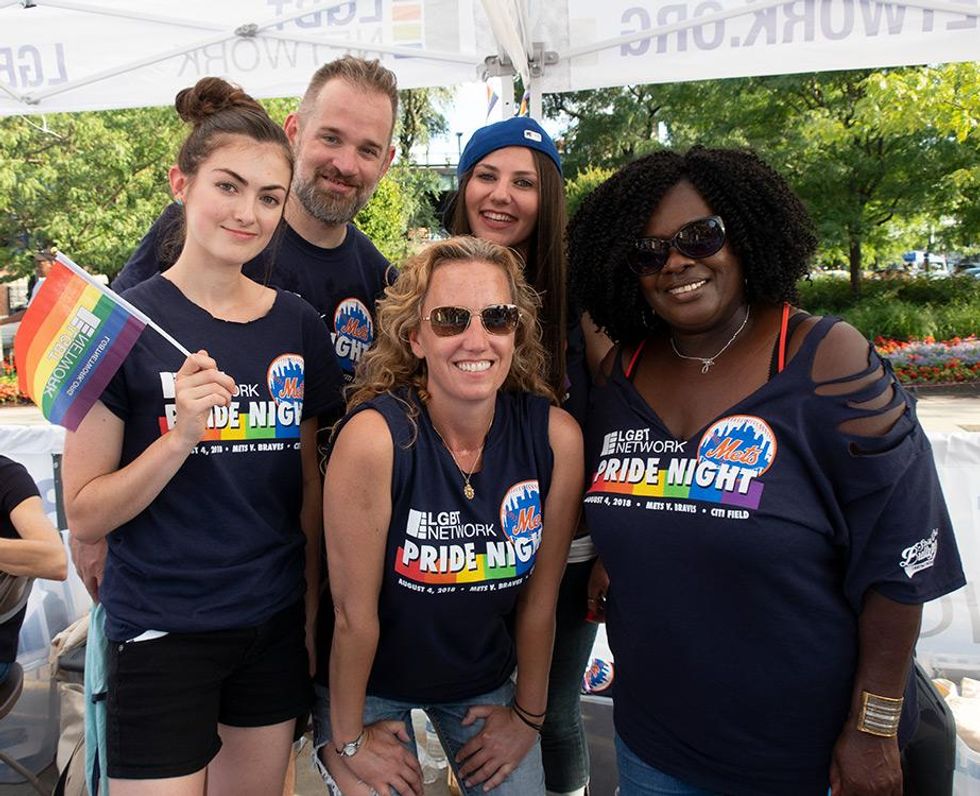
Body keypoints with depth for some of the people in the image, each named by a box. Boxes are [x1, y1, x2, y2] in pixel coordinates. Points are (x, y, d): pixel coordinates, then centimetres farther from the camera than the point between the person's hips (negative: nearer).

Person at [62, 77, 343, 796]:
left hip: (275, 627, 4)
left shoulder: (298, 325, 0)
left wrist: (313, 613, 9)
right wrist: (179, 436, -25)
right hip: (161, 633, -4)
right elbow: (83, 515, -10)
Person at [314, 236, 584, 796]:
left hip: (484, 680, 3)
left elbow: (540, 597, -8)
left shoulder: (556, 436, -19)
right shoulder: (376, 435, -29)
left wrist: (528, 714, 3)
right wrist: (348, 740, -8)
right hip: (372, 683, -2)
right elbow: (355, 612, -19)